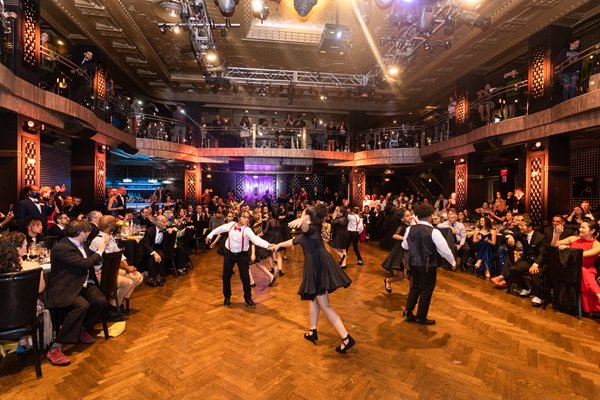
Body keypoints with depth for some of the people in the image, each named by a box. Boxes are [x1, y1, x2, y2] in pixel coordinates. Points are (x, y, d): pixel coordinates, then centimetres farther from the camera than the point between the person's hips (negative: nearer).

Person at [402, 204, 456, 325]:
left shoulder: (410, 229, -5)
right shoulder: (433, 232, -19)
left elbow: (404, 246, 9)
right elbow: (444, 249, -12)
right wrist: (452, 262, 5)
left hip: (414, 263, 5)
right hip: (428, 265, -4)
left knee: (415, 287, 21)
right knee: (426, 290, 11)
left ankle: (408, 312, 27)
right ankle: (421, 317, 24)